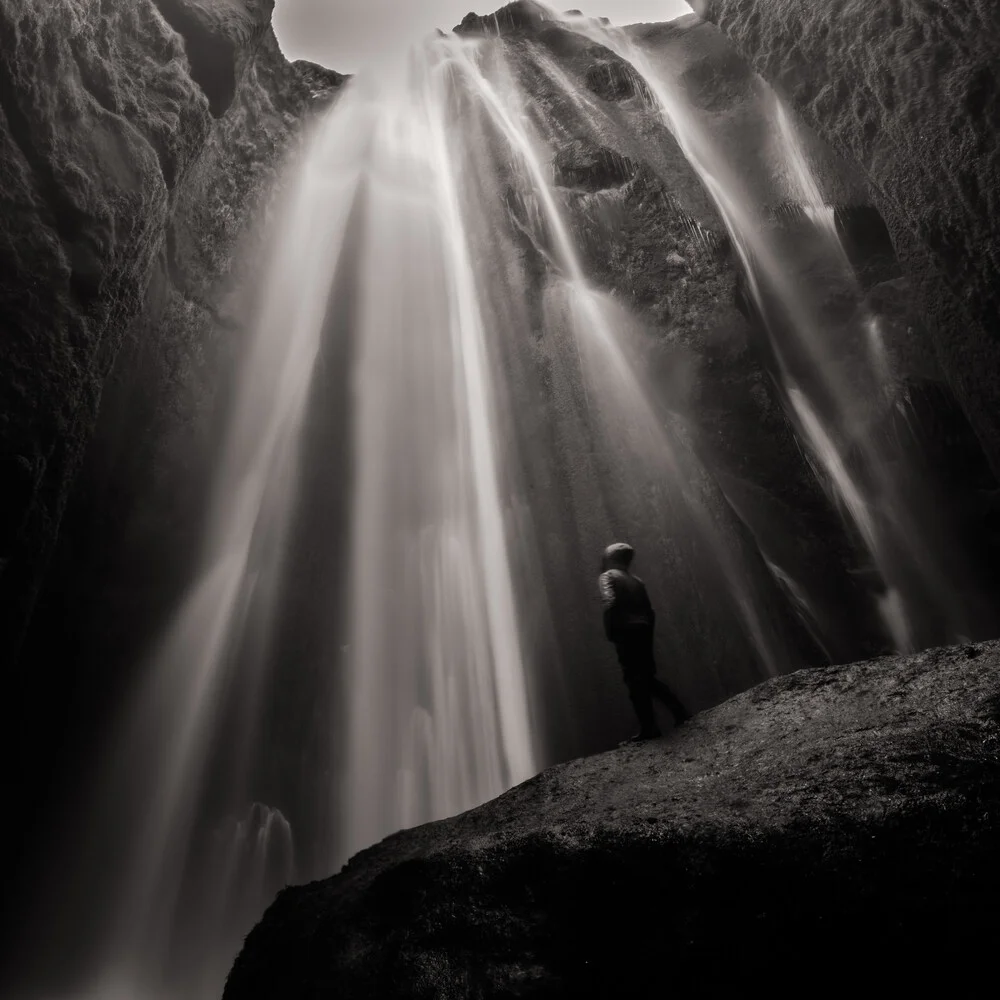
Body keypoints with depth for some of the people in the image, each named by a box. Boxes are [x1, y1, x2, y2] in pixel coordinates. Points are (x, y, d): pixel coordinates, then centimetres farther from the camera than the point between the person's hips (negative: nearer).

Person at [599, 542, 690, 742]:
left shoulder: (607, 577, -2)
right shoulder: (635, 579, 19)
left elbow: (610, 603, -20)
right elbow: (649, 609, 16)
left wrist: (609, 633, -12)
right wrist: (648, 633, 20)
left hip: (626, 633, -7)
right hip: (643, 631, 7)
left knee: (635, 681, -3)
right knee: (647, 677, 17)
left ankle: (649, 728, -1)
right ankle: (680, 711, 14)